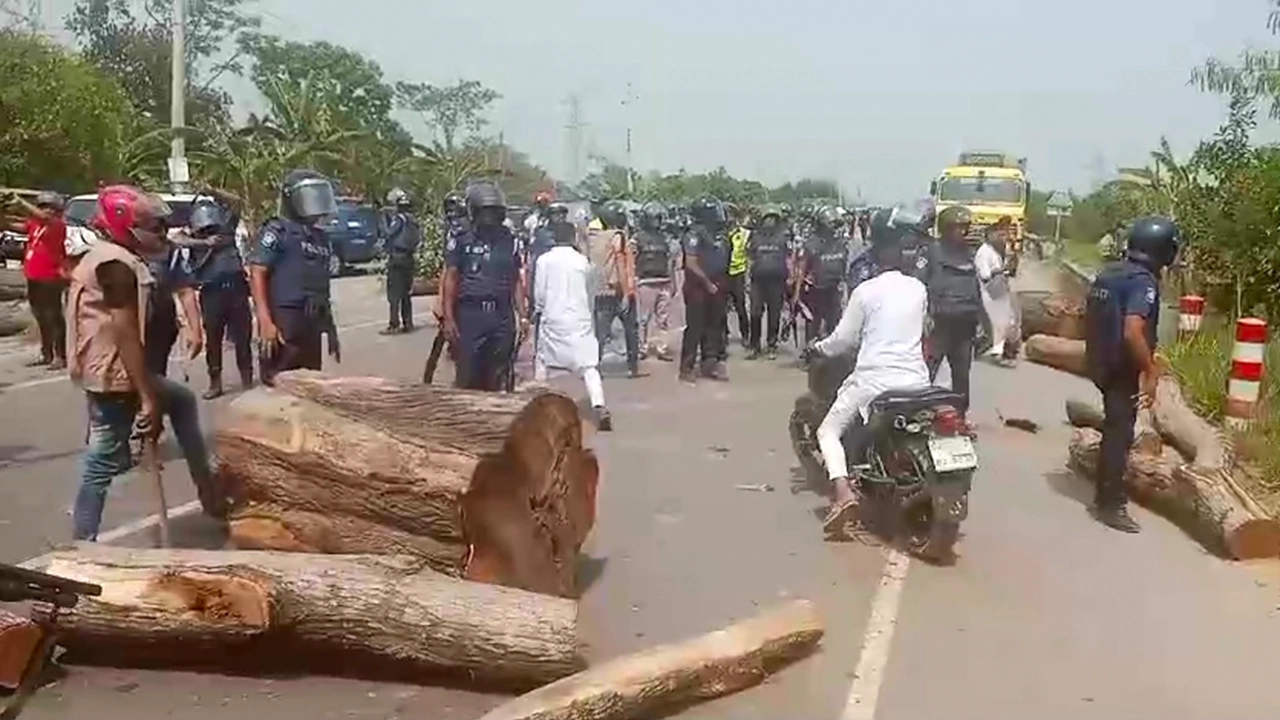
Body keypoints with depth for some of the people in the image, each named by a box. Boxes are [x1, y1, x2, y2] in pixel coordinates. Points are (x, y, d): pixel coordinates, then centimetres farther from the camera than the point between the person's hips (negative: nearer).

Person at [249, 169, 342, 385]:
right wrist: (265, 321, -21)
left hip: (312, 322, 8)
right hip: (285, 322, -8)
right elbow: (257, 274, -12)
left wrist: (331, 329, 21)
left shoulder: (320, 236, 17)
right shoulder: (277, 231, -5)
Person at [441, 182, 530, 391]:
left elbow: (516, 282, 13)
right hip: (470, 314, -3)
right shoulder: (460, 242, 2)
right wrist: (448, 318, -7)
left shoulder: (510, 242, 12)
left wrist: (523, 316, 7)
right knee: (467, 375, -3)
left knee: (497, 377, 8)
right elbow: (450, 280, 0)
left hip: (502, 316, 3)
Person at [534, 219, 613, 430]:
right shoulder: (582, 260, 2)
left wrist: (539, 310, 17)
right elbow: (588, 292, 9)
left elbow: (539, 292, -2)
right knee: (589, 365, -3)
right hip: (579, 319, 1)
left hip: (552, 319, -1)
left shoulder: (544, 260, -4)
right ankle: (599, 406, -19)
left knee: (542, 360, 19)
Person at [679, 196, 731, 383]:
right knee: (695, 327, -5)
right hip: (698, 287, -8)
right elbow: (691, 264, -19)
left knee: (714, 326, 12)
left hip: (715, 288, 8)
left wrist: (722, 284, 10)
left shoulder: (720, 235, 11)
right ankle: (687, 367, 1)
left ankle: (710, 363, 22)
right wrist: (707, 283, -15)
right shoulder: (696, 235, -14)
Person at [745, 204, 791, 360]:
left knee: (774, 315, 5)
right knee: (755, 313, -4)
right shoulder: (755, 234, 11)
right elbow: (749, 255, 16)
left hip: (777, 279, -1)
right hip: (758, 278, 1)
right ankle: (754, 346, 4)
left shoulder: (784, 234, 5)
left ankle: (772, 347, 15)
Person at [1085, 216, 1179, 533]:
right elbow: (1133, 332, -29)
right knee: (1119, 434, -1)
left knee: (1114, 429, 19)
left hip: (1101, 363, 9)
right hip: (1122, 368, -9)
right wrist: (1151, 371, -21)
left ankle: (1107, 495, 29)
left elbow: (1092, 318, 16)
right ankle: (1111, 505, 6)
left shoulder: (1108, 273, 8)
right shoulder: (1144, 281, -19)